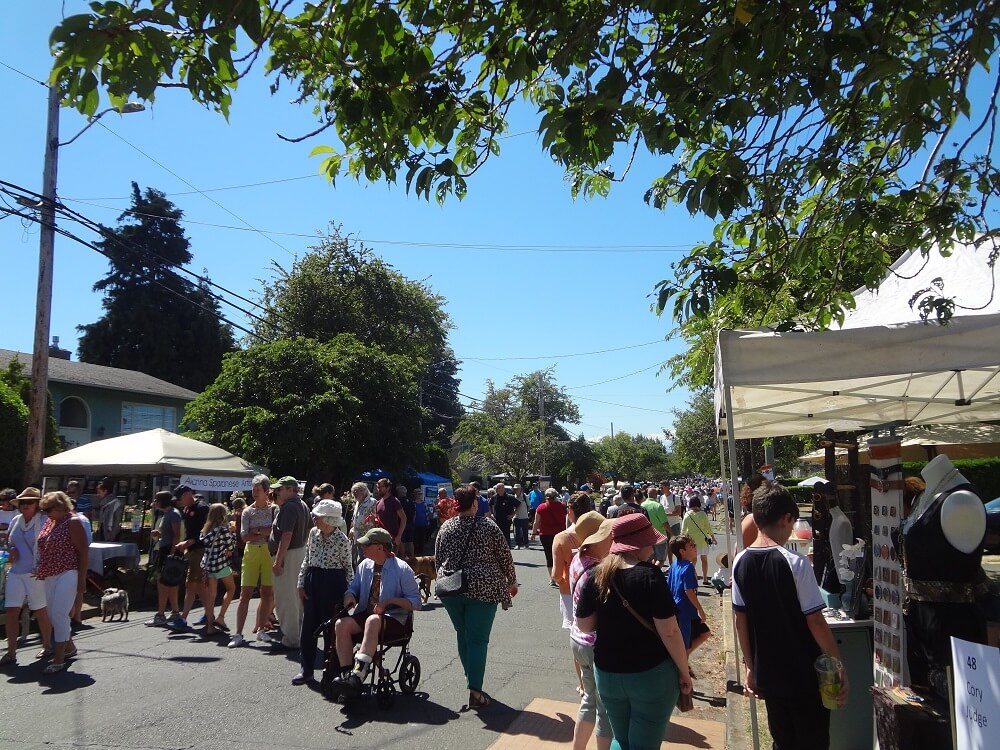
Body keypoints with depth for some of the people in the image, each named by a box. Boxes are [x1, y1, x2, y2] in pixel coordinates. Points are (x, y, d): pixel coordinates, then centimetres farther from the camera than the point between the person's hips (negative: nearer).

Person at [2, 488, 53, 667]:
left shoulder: (43, 522, -10)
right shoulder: (15, 521, 8)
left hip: (36, 573, -5)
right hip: (15, 572, 5)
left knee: (41, 611, 8)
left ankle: (47, 645, 26)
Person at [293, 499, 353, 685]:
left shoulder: (342, 540, -13)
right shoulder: (313, 533, 2)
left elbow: (348, 567, -5)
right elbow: (306, 560, 10)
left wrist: (349, 592, -7)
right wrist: (301, 583, 6)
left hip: (333, 583, -5)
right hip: (312, 580, 6)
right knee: (308, 626, 9)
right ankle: (306, 669, 20)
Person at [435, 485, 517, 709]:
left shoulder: (446, 527, 3)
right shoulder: (488, 526, -6)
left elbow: (437, 559, 10)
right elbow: (505, 556, 0)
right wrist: (512, 581, 13)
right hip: (482, 589, -4)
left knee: (463, 637, 18)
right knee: (478, 640, -1)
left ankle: (472, 680, 30)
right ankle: (475, 691, -4)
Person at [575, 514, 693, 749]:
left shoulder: (597, 577, -5)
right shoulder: (649, 576, -19)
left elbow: (584, 625, 2)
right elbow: (669, 632, -18)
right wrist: (684, 672, -6)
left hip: (607, 674, 5)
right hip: (652, 675, -4)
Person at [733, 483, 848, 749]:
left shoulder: (740, 563, -3)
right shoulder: (795, 563, -19)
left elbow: (741, 620, 3)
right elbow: (815, 622, -17)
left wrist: (750, 666, 12)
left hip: (766, 674, 5)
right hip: (804, 674, -5)